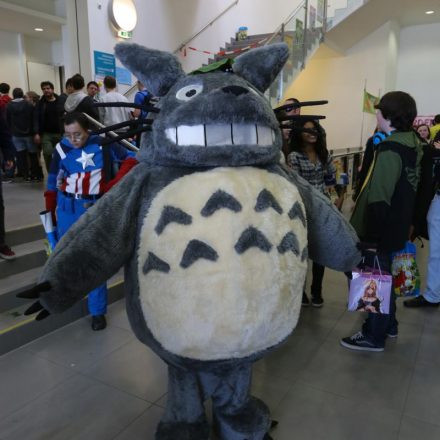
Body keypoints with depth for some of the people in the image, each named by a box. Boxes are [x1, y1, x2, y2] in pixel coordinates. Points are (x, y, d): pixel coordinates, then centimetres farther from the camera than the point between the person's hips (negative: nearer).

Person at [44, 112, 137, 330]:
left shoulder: (103, 145, -8)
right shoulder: (61, 148, -3)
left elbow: (131, 159, -3)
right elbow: (53, 181, 5)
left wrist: (115, 183, -13)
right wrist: (50, 211, 6)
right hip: (67, 209, 2)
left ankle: (98, 311, 13)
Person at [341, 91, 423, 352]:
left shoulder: (391, 149, -22)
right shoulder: (413, 144, 8)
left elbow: (380, 198, -26)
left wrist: (373, 235, -21)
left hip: (381, 229, -9)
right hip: (396, 226, 9)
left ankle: (374, 336, 16)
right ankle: (389, 324, 37)